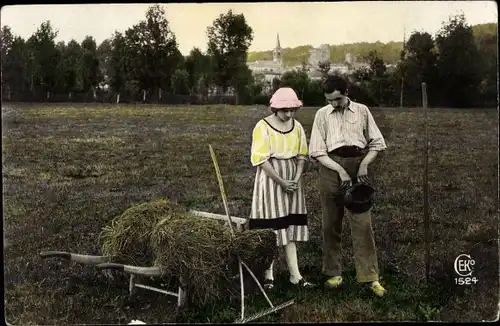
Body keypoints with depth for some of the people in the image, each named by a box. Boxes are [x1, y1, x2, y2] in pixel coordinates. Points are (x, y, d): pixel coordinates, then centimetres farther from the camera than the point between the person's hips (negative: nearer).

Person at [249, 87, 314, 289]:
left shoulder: (297, 127, 5)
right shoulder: (263, 127, -11)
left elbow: (301, 156, 7)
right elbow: (261, 160, -15)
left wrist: (296, 180, -9)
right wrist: (282, 182, -17)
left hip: (292, 181, 5)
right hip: (270, 180, -5)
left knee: (290, 227, 8)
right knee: (269, 229, 0)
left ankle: (295, 275, 12)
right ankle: (268, 276, 10)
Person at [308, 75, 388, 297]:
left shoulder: (361, 111, 6)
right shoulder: (322, 114, 5)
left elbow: (376, 143, 8)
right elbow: (318, 152, -1)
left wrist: (364, 164, -9)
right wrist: (340, 170, -12)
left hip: (358, 167, -1)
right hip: (332, 168, 1)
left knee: (362, 223, -5)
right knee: (331, 224, 6)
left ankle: (370, 277, 0)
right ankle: (334, 273, 18)